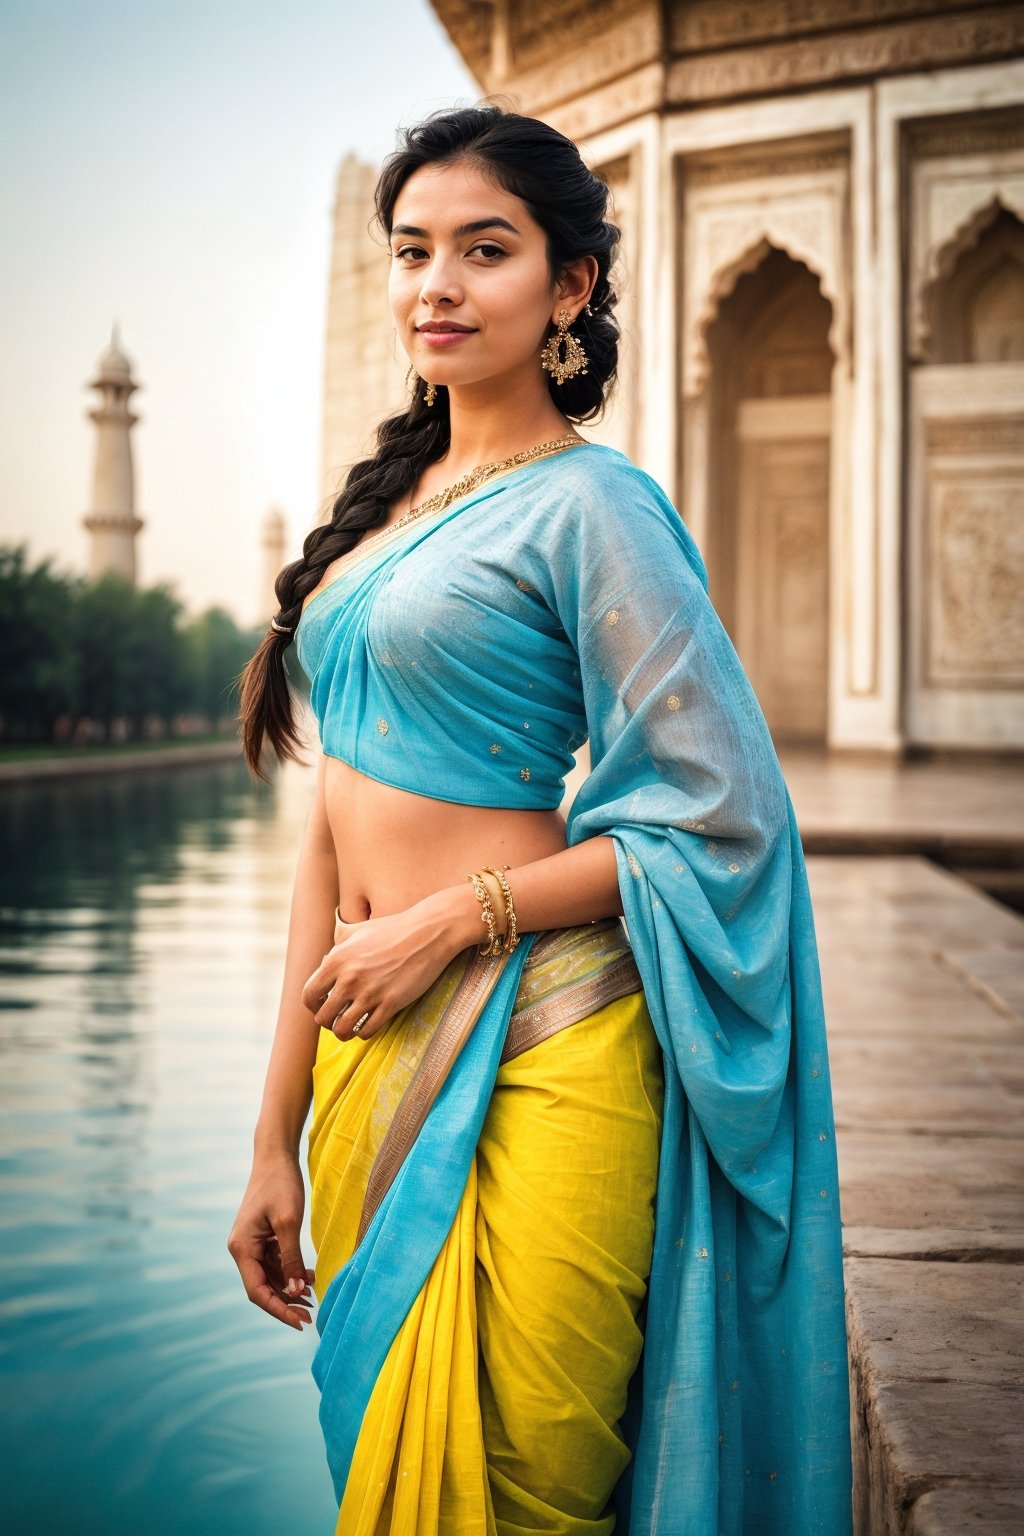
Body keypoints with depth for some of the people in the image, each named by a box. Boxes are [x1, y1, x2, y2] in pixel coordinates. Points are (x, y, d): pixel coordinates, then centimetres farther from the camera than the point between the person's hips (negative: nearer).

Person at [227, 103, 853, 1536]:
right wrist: (277, 1135, 11)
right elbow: (338, 825, 12)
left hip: (525, 1066, -7)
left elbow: (721, 818, -12)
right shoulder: (394, 496, 13)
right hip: (373, 1057, 8)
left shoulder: (587, 507, -9)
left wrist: (455, 916, -13)